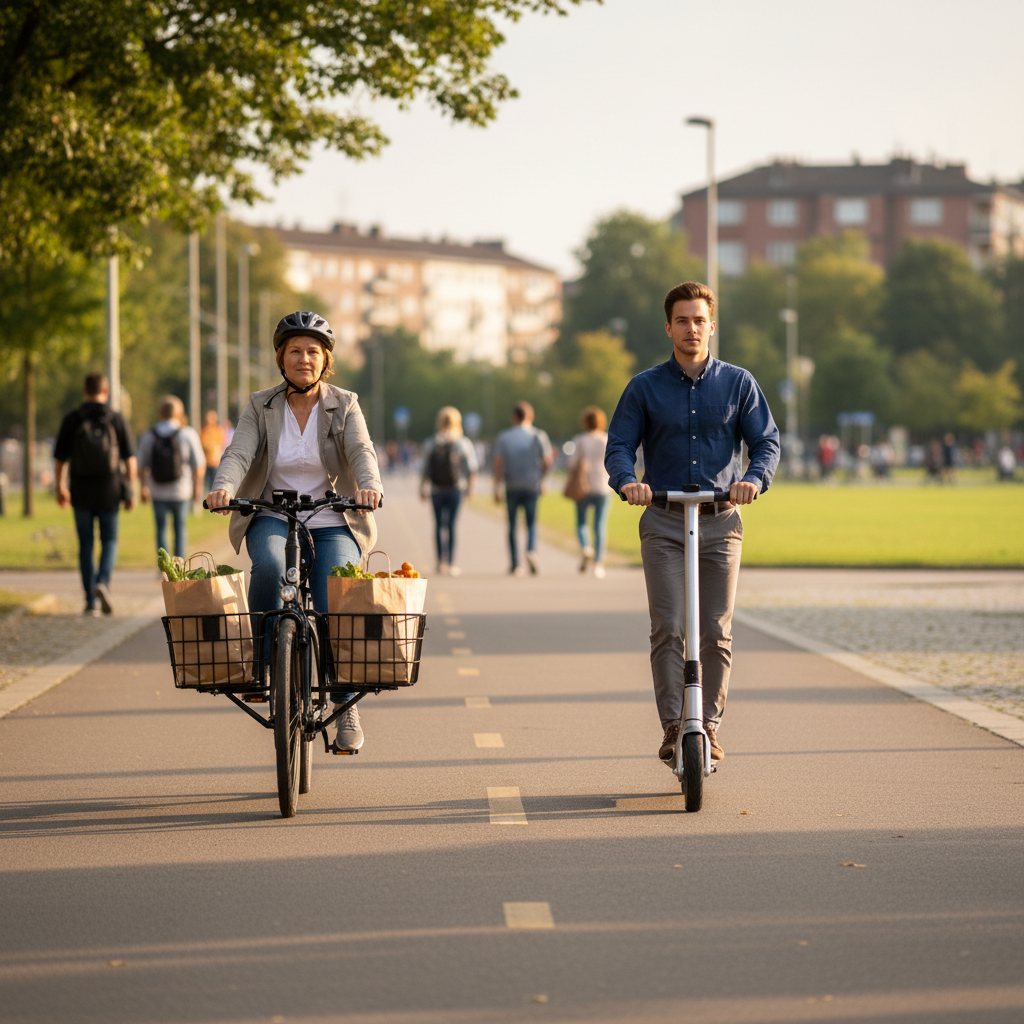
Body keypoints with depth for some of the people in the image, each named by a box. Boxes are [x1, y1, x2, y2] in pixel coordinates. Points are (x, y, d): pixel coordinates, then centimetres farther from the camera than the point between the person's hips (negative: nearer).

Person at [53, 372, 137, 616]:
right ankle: (102, 583, -15)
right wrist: (131, 492, 3)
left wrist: (60, 488, 15)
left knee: (86, 545, 9)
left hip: (81, 492, 1)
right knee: (109, 541, 12)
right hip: (109, 491, -1)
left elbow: (60, 459, 0)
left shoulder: (71, 420, -3)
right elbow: (130, 459, -5)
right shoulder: (116, 420, -4)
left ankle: (91, 602, 8)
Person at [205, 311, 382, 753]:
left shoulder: (344, 406, 1)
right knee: (269, 565, -34)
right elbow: (239, 453, -12)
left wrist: (369, 485, -38)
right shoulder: (261, 407, 3)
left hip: (332, 524, 0)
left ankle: (346, 705, 1)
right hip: (273, 519, 0)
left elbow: (361, 451, -16)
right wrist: (223, 487, -34)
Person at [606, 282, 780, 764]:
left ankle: (710, 724, 11)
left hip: (720, 522, 1)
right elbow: (619, 446, 1)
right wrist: (626, 481, -22)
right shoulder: (645, 387, 5)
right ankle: (672, 727, -7)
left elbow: (766, 442, 2)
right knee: (668, 629, -10)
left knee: (716, 632, 0)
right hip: (663, 524, -1)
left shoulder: (738, 383, 7)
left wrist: (754, 479, -20)